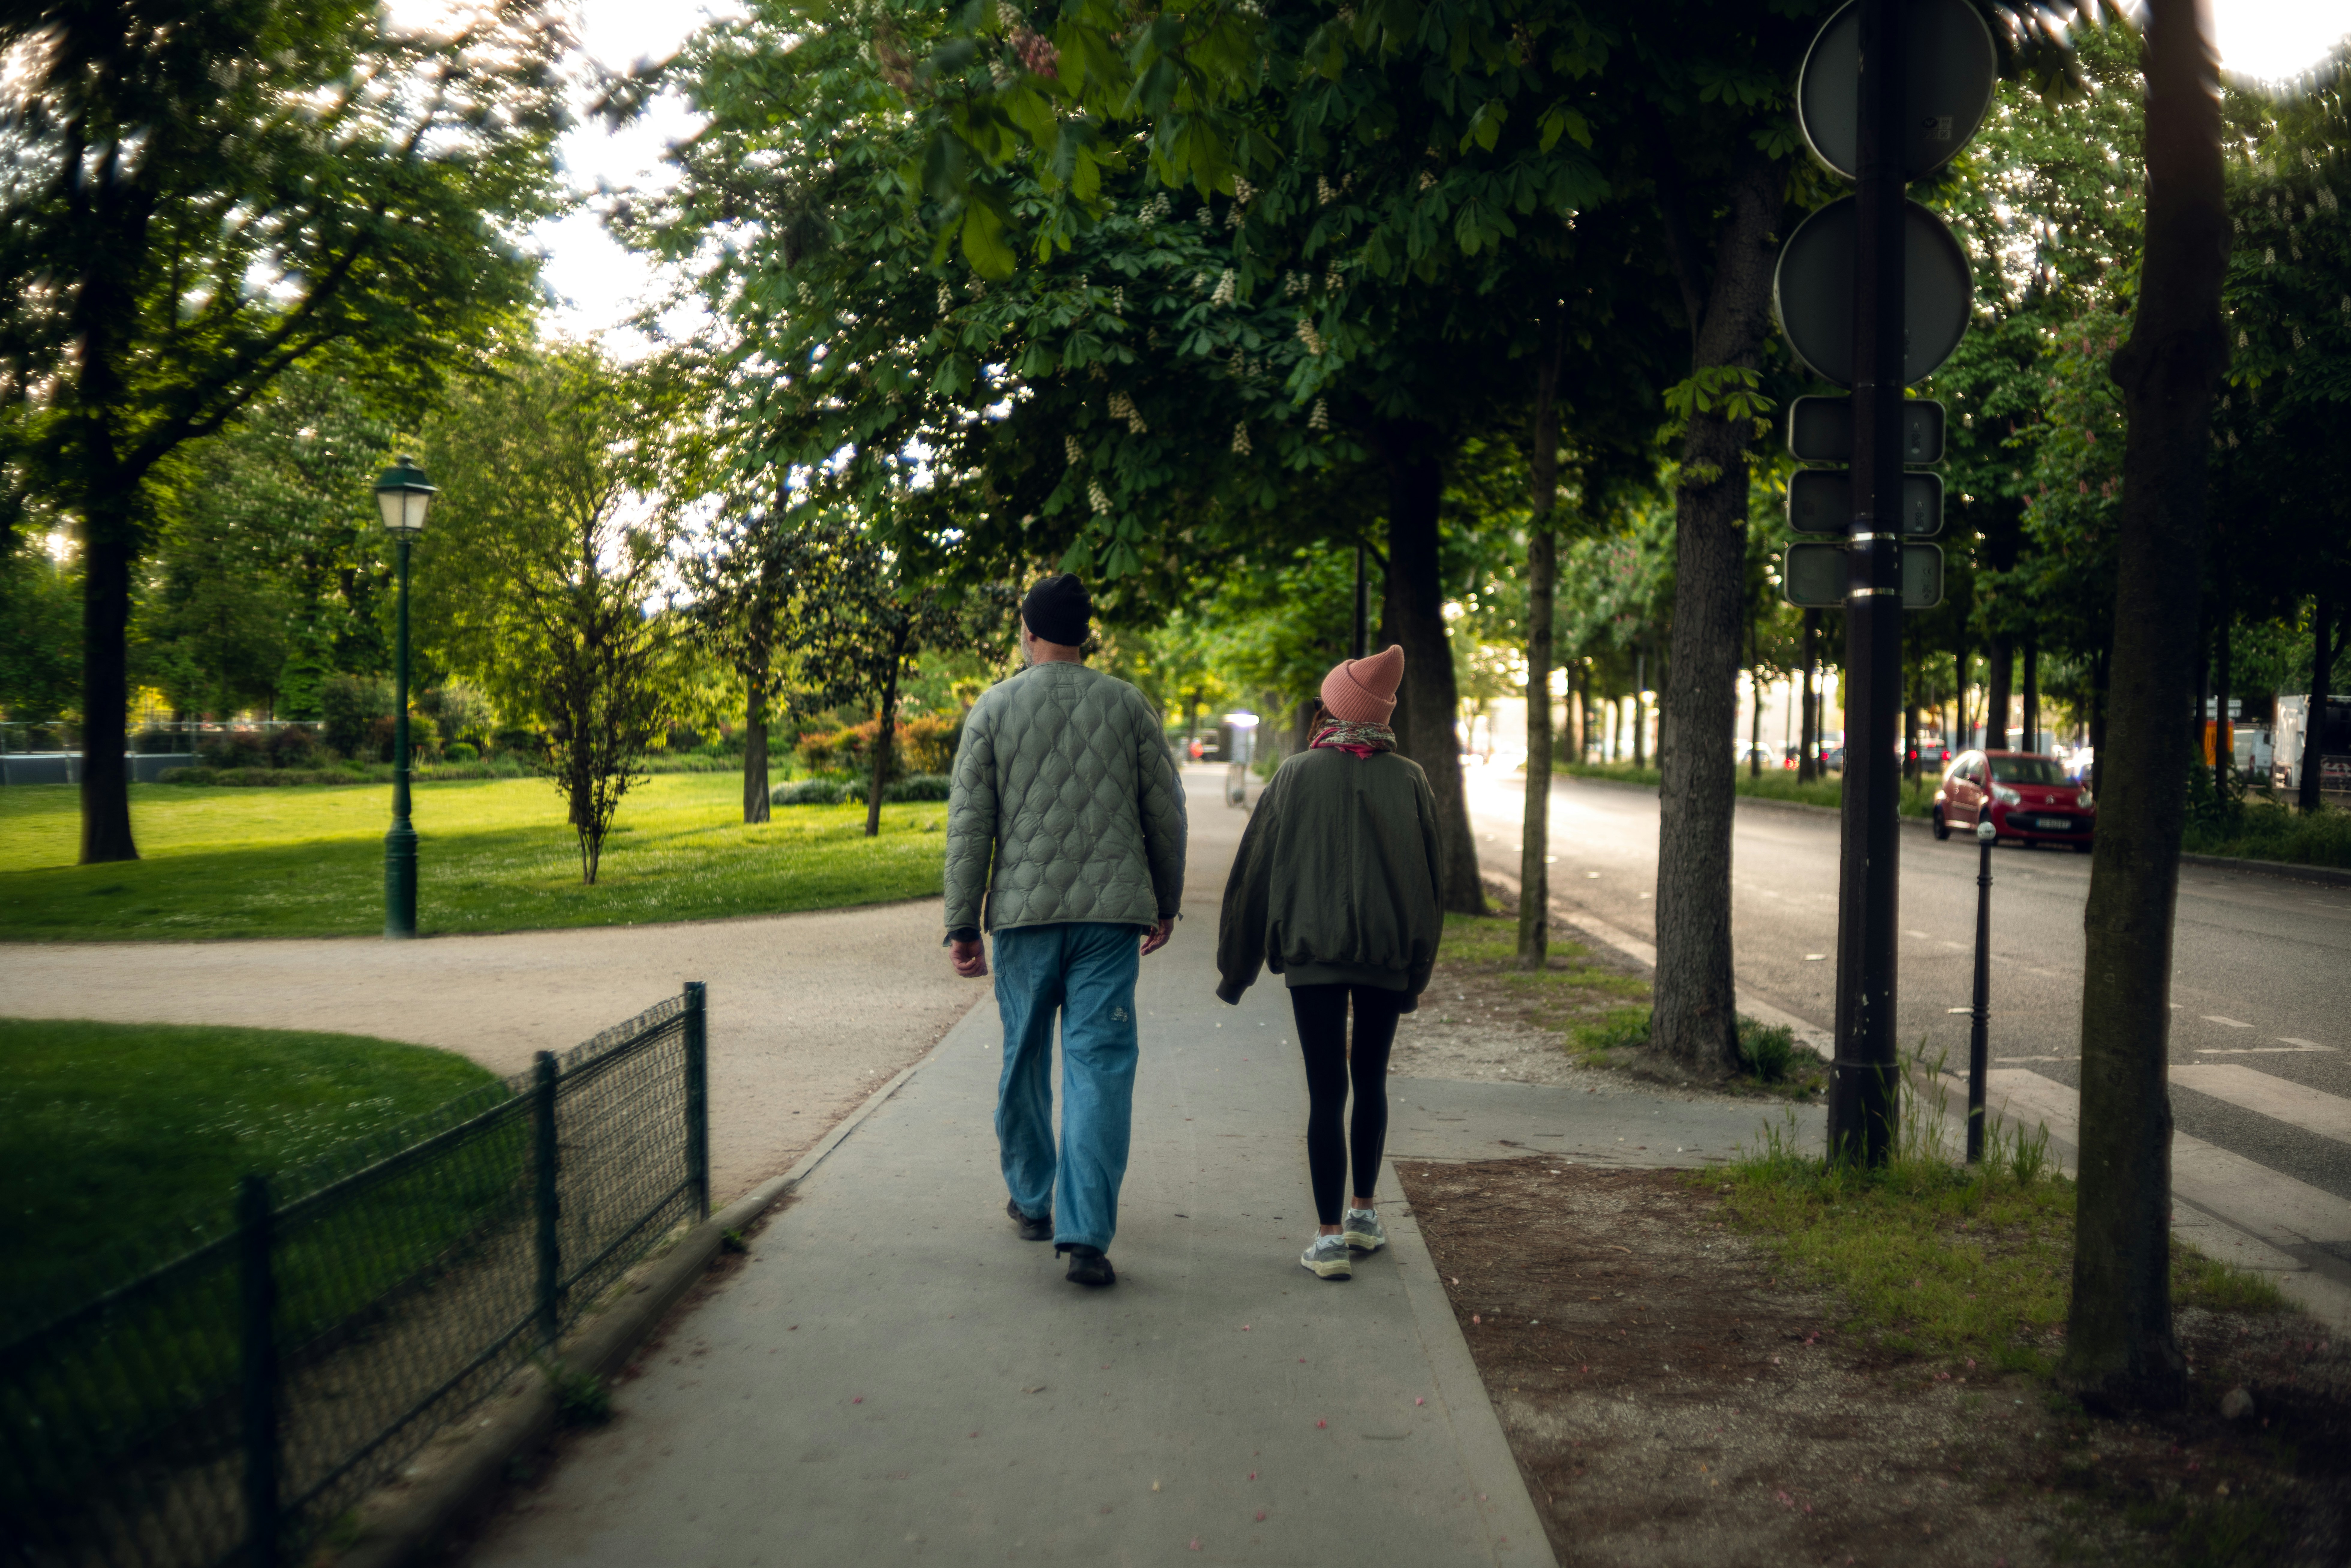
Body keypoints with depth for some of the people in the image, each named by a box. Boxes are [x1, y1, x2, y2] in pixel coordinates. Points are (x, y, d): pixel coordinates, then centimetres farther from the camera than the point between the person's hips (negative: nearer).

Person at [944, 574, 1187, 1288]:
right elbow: (1165, 812, 7)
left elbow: (969, 824, 0)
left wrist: (962, 925, 5)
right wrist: (1166, 903, 19)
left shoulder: (993, 710, 2)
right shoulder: (1128, 705, 4)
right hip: (1111, 910, 0)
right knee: (1100, 1065, -2)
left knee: (1025, 1059, 16)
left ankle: (1032, 1201, 30)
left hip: (1024, 913, 0)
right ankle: (1085, 1234, -10)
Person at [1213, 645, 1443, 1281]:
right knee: (1371, 1080, 19)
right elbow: (1432, 878, 4)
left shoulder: (1296, 778, -4)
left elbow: (1253, 872, 0)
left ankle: (1329, 1236, -3)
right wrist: (1417, 971, 13)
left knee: (1326, 1092, 0)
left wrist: (1236, 967, 9)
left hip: (1313, 953, -2)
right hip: (1388, 954, 2)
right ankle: (1364, 1212, 27)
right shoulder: (1409, 781, 0)